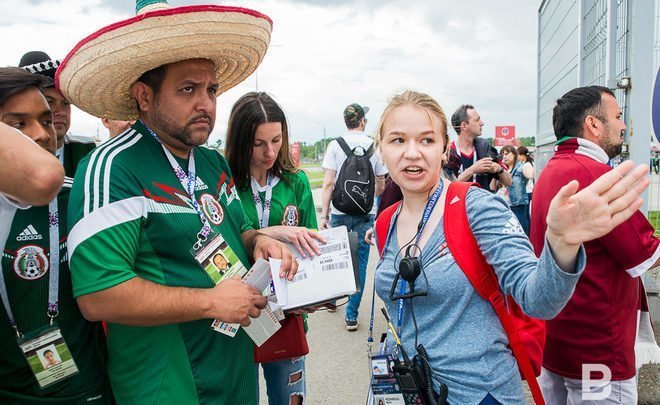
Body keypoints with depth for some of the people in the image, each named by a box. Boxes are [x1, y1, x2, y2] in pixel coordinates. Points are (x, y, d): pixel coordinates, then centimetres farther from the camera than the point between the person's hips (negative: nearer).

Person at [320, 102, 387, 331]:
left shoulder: (335, 145, -3)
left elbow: (328, 183, -9)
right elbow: (381, 186, 7)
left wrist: (323, 215, -5)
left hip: (340, 211, 0)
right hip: (366, 212, 0)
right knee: (359, 263, 5)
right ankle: (351, 314, 8)